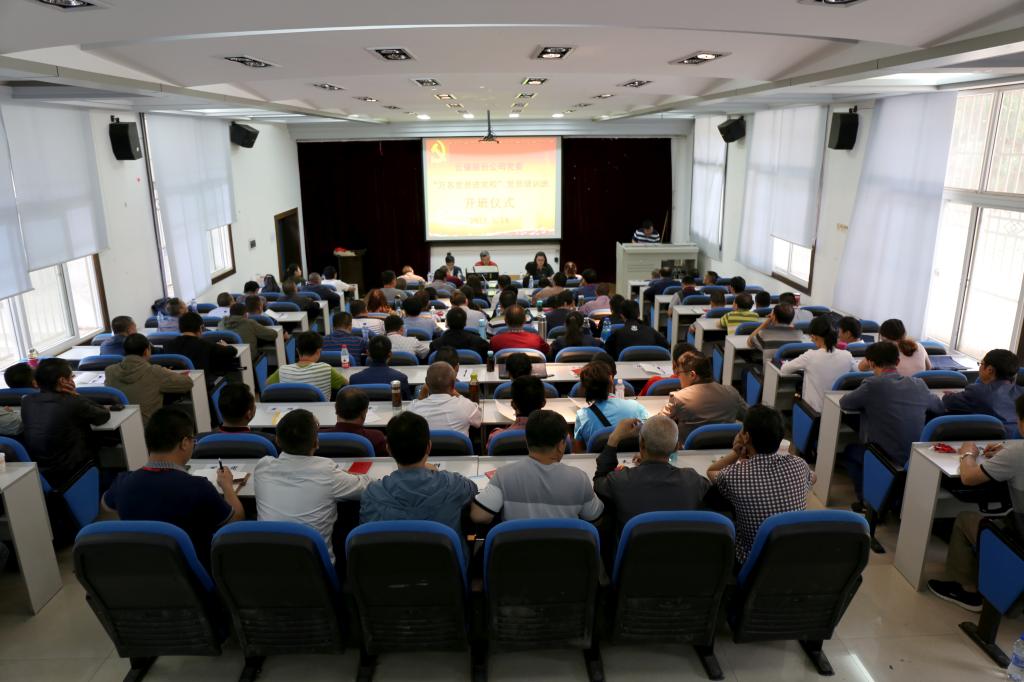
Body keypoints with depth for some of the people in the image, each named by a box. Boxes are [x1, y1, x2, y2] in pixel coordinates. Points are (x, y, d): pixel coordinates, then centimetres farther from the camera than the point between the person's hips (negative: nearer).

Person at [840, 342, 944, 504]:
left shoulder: (873, 384, -14)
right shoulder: (918, 384, 1)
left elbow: (844, 403, -1)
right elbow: (941, 407, 18)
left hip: (887, 458, -5)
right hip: (917, 459, 5)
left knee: (849, 451, 26)